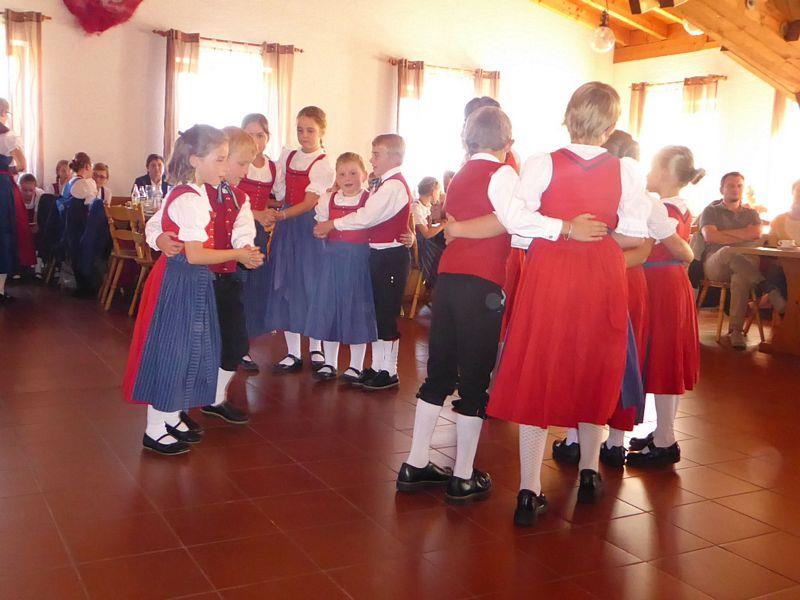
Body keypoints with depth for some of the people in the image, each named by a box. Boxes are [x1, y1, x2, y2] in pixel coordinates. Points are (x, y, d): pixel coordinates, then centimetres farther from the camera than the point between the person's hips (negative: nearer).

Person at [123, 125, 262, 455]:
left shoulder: (193, 193, 11)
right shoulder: (190, 199, -20)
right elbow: (195, 255, -23)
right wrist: (238, 254, -14)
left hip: (192, 282, 10)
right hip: (181, 282, -10)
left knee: (187, 350, 17)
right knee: (171, 350, -1)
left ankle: (173, 417, 31)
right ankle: (155, 429, 12)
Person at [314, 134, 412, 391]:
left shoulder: (394, 186, -17)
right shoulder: (383, 184, 15)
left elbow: (366, 217, -21)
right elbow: (368, 216, 11)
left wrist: (333, 224, -12)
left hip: (391, 256, -10)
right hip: (379, 254, 10)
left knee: (386, 314, -2)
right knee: (376, 312, 15)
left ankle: (389, 372, 8)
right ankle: (377, 367, 26)